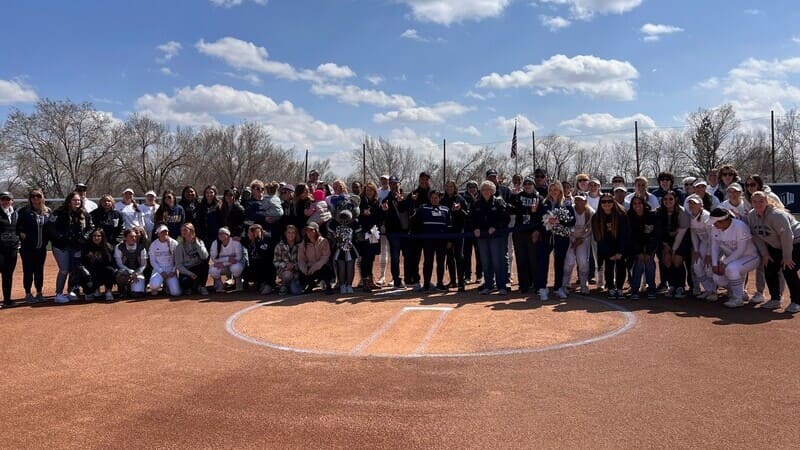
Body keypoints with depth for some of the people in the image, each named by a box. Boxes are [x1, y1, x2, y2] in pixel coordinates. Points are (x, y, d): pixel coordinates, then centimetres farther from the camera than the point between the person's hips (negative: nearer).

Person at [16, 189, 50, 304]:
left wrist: (47, 239, 3)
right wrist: (21, 234, -17)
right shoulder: (24, 211, -5)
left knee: (39, 271, 11)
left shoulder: (48, 212, 7)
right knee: (28, 271, 3)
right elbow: (17, 226, -4)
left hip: (41, 247, 3)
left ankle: (39, 293, 21)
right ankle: (28, 294, 12)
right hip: (28, 247, -3)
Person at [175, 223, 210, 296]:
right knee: (184, 282, -35)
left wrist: (196, 243, -20)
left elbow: (205, 257, -18)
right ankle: (188, 287, 6)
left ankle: (200, 286, -12)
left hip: (198, 269, 2)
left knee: (205, 262, -31)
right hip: (186, 271, -2)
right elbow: (178, 265, -7)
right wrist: (190, 274, -20)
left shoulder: (199, 242, -1)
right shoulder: (180, 247, -4)